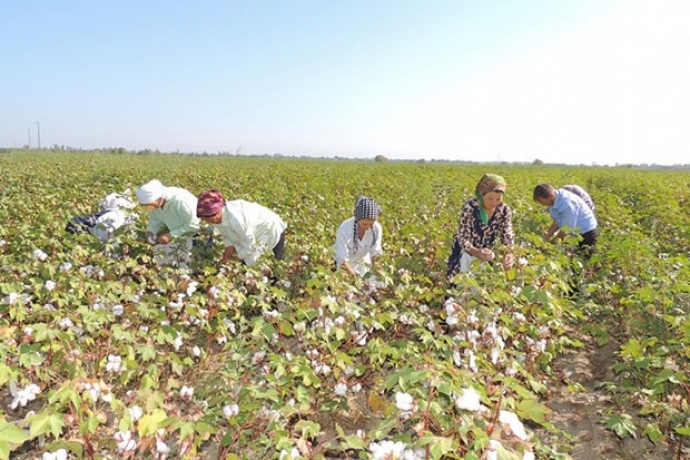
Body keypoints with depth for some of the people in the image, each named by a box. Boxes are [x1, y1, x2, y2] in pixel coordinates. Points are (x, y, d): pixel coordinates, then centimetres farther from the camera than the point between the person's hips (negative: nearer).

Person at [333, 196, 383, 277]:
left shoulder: (377, 228, -23)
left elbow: (375, 253, -13)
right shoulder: (344, 229, -31)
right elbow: (342, 258, -29)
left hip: (363, 264, 3)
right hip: (343, 265, -2)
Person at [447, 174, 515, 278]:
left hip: (488, 255, 3)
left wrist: (509, 254, -33)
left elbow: (508, 236, -11)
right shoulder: (469, 207, -23)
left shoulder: (504, 210, -11)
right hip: (468, 253, -3)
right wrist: (477, 252, -42)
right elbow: (463, 238, -23)